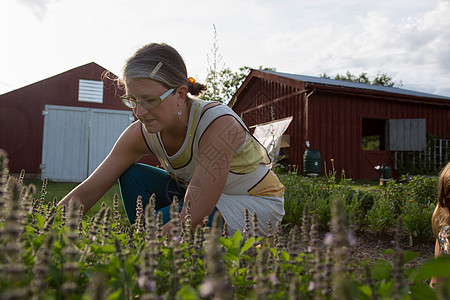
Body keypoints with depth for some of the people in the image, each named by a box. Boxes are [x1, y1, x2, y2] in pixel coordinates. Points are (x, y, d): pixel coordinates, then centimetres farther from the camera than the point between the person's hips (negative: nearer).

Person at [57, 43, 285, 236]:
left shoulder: (218, 124, -33)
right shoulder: (142, 133, -14)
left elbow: (193, 219, -36)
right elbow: (86, 192, -11)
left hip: (258, 204, -5)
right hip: (207, 198, 6)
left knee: (164, 222, -29)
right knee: (132, 176, -11)